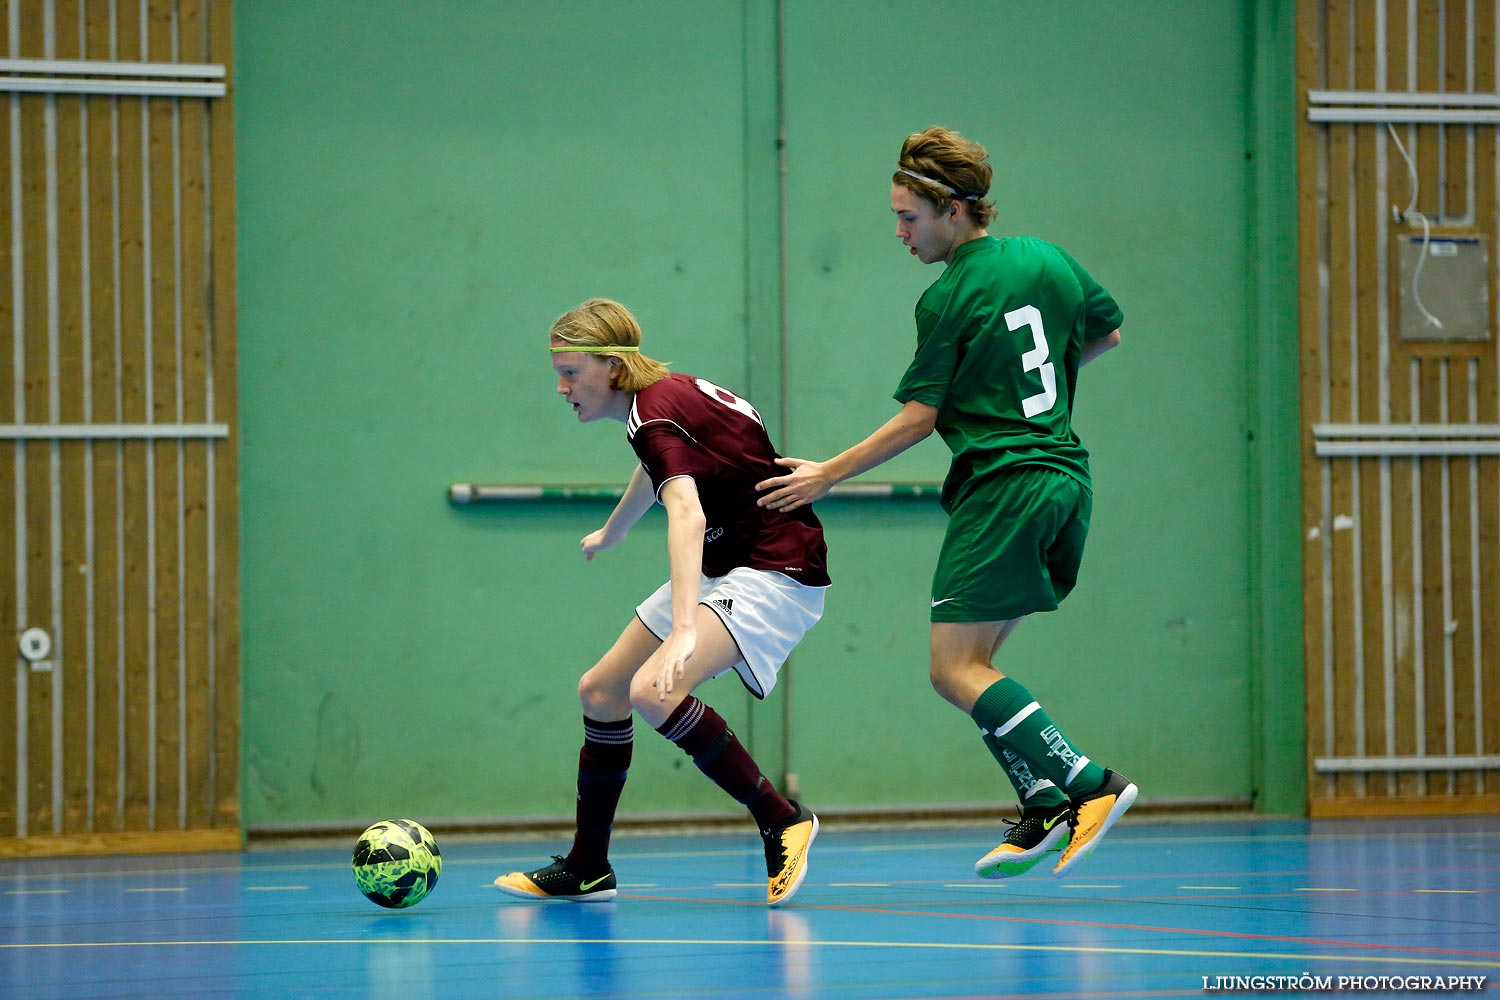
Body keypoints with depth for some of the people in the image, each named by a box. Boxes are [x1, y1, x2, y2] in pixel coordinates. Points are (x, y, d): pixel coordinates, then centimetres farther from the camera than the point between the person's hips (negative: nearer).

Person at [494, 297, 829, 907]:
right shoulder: (662, 397, 8)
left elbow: (687, 517, -38)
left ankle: (782, 821, -18)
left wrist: (684, 630, -50)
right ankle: (586, 870, 22)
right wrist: (611, 532, 53)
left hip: (777, 571, -11)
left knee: (653, 692, -30)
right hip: (726, 569, 11)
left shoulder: (656, 412, -21)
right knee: (600, 690, 11)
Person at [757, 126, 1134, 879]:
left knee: (955, 671, -8)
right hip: (1066, 478, 9)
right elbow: (1106, 334, 25)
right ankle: (1044, 807, 4)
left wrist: (825, 477, -1)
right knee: (971, 661, 12)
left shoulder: (947, 300, -11)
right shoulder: (1047, 260, 10)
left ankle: (1085, 783, -17)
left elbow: (916, 420, -9)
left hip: (1003, 486, -8)